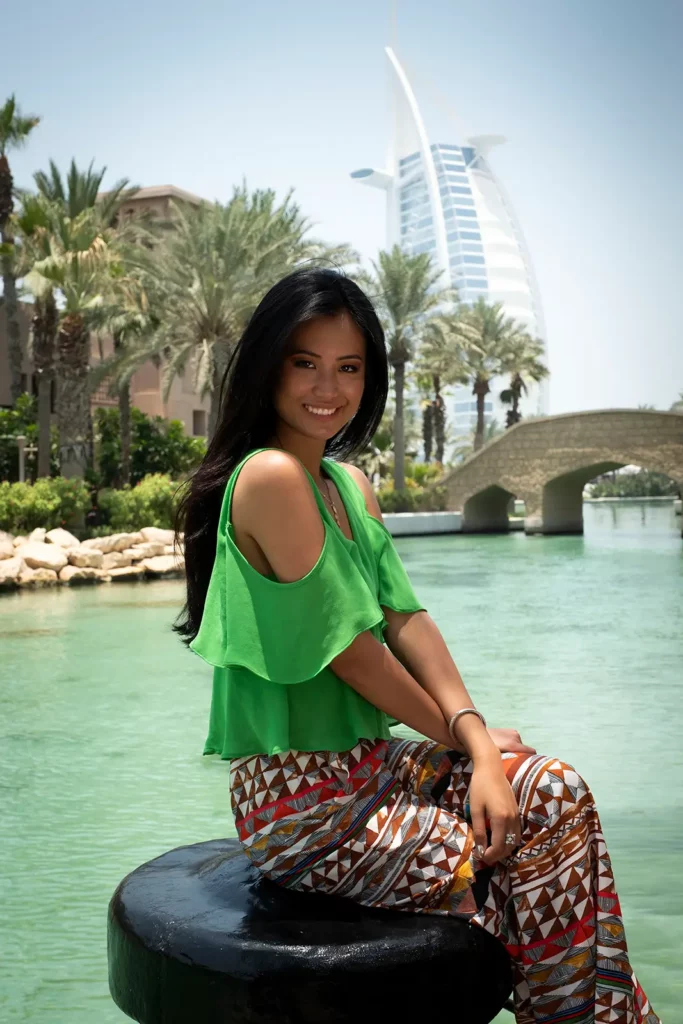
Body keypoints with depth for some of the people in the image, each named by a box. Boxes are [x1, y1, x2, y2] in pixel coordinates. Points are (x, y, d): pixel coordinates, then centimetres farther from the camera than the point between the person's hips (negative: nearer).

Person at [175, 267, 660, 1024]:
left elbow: (407, 620, 3)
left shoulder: (349, 483, 10)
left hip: (366, 764, 8)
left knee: (556, 794, -2)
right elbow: (347, 649, -18)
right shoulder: (270, 477, -18)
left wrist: (480, 744, -10)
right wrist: (459, 733, -5)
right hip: (303, 805, -8)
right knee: (526, 861, -7)